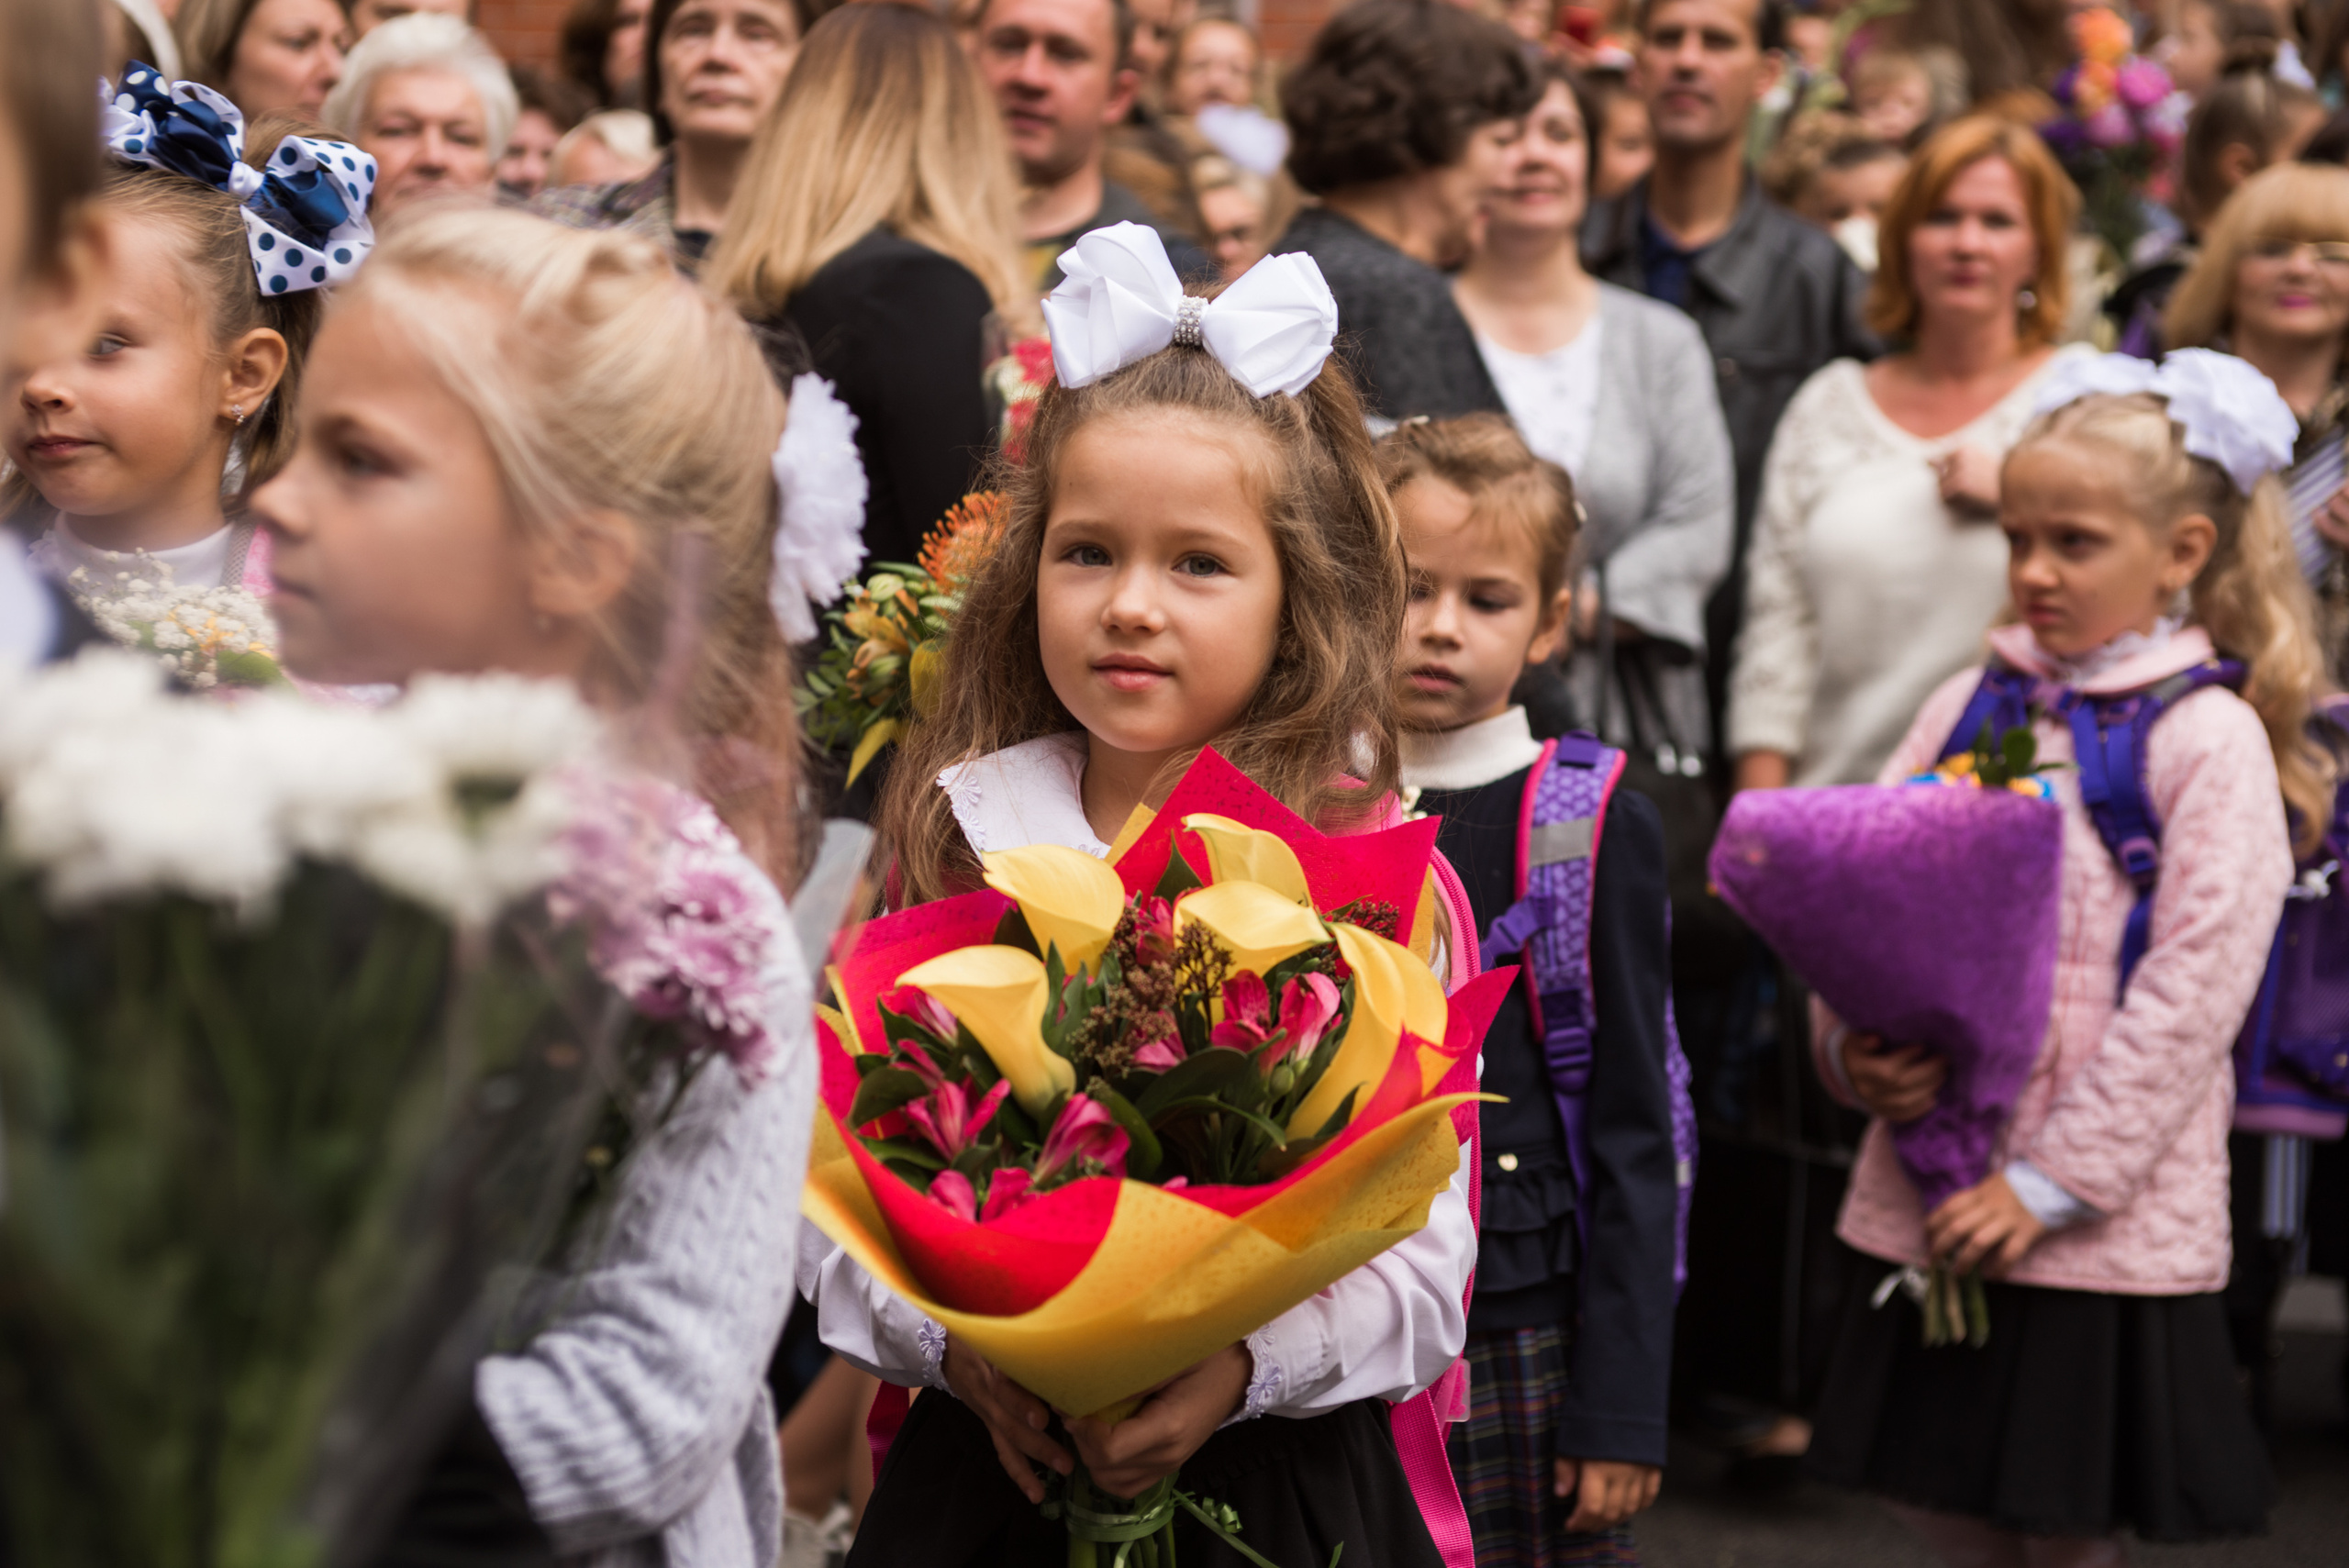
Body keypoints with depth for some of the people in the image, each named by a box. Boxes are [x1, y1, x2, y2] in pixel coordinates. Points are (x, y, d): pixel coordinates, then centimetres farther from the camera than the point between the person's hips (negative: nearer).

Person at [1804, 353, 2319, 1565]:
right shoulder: (1969, 706, 7)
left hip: (2106, 1224, -5)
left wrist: (2051, 1181, -16)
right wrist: (1851, 1050, -11)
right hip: (1925, 1198, 5)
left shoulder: (2211, 741, -9)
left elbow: (2190, 992, -14)